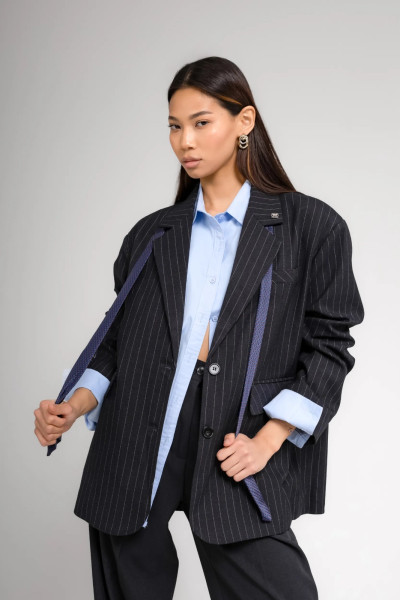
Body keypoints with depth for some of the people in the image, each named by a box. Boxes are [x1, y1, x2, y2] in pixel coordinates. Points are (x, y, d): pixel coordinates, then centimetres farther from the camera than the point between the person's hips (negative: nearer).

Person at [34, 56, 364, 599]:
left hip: (236, 454, -2)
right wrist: (73, 408, -2)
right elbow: (119, 342, 15)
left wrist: (266, 440, -9)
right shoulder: (151, 234, 13)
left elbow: (329, 346, 1)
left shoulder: (312, 227, 3)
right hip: (134, 447, 3)